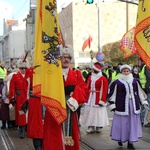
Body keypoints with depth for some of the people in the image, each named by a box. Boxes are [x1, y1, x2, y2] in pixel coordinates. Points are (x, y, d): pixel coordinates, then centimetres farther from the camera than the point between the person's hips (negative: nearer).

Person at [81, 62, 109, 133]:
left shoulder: (103, 79, -9)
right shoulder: (90, 77, 9)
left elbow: (104, 90, -11)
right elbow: (87, 88, 11)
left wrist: (102, 100, -14)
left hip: (98, 99, -6)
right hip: (90, 98, 6)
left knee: (98, 113, -1)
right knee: (90, 112, 6)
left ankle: (98, 127, 10)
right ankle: (91, 127, 11)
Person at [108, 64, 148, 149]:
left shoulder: (135, 81, 6)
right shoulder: (117, 83, -4)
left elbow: (140, 92, 15)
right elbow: (112, 94, -1)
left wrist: (144, 101, 14)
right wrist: (112, 105, -4)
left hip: (134, 106, 3)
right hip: (122, 106, -3)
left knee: (133, 123, 5)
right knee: (122, 123, 1)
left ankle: (131, 142, 14)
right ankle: (120, 139, 22)